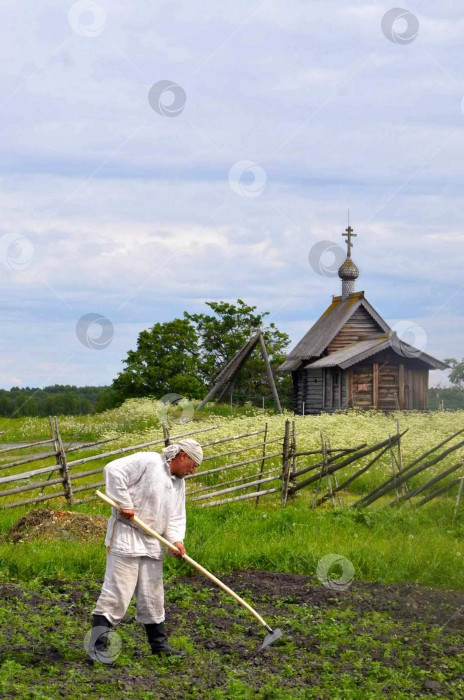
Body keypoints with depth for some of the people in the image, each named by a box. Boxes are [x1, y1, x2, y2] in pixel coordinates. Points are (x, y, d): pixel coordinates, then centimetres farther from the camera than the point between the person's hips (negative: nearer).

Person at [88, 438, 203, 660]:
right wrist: (124, 504, -20)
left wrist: (176, 539, -5)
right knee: (116, 594, -10)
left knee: (153, 598, 15)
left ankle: (159, 644, 26)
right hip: (126, 539, -8)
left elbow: (176, 517, 14)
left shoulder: (179, 482, 16)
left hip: (153, 544, 8)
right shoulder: (147, 462, -11)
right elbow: (113, 470, -20)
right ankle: (97, 646, -8)